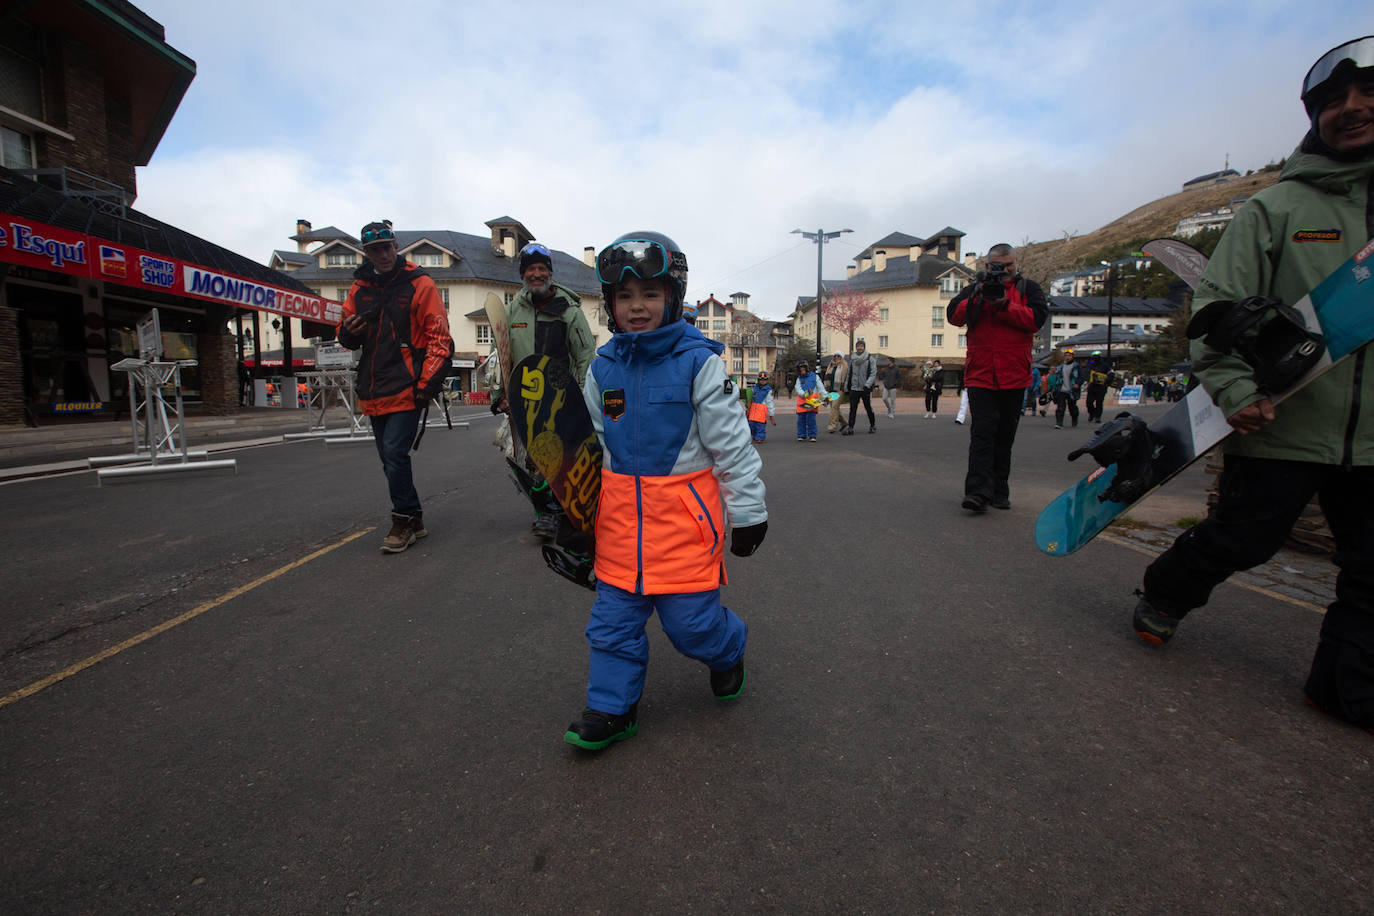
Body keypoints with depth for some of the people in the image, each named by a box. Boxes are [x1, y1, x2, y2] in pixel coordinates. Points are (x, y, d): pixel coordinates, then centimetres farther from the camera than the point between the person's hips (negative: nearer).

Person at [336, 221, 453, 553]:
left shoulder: (419, 285, -3)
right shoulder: (359, 288, 13)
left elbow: (439, 338, -6)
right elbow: (346, 335, 21)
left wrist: (428, 383, -13)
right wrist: (348, 332, -5)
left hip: (405, 388, -6)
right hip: (374, 391, 7)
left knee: (395, 454, -12)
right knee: (390, 459, 11)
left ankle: (404, 520, 4)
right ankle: (414, 521, 23)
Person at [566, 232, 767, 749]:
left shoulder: (698, 362, -9)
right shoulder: (602, 368, 5)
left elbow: (731, 443, -6)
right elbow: (592, 444, 16)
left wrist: (748, 512, -4)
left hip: (685, 512, -4)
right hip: (621, 512, 5)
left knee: (690, 620, 5)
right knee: (614, 617, 10)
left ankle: (727, 651, 39)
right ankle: (612, 709, 29)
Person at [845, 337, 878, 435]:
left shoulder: (870, 359, -3)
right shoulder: (852, 359, 10)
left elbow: (873, 373, -9)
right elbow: (849, 373, 16)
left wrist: (867, 384, -21)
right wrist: (846, 387, 13)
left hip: (865, 389, -3)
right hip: (854, 388, 3)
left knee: (868, 408, 7)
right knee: (852, 409, -3)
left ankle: (873, 425, 26)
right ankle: (850, 428, -2)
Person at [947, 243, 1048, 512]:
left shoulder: (1029, 288, 12)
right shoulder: (974, 289, 13)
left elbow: (1037, 318, -6)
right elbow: (953, 315, -2)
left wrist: (1004, 304, -14)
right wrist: (978, 298, -15)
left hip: (1014, 375, 1)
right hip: (979, 374, -1)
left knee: (1005, 435, 8)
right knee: (983, 431, -12)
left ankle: (999, 491, 17)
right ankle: (978, 491, -17)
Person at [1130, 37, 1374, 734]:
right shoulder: (1274, 209, -1)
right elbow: (1217, 304, -7)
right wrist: (1234, 389, -18)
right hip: (1277, 420, -4)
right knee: (1245, 536, 4)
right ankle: (1162, 596, 30)